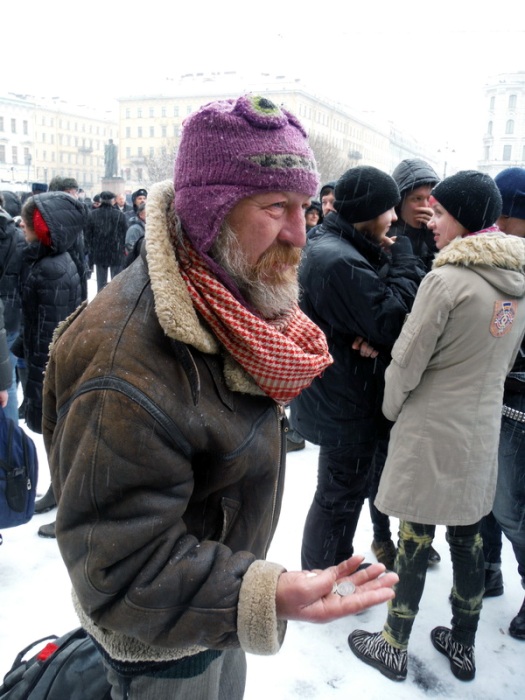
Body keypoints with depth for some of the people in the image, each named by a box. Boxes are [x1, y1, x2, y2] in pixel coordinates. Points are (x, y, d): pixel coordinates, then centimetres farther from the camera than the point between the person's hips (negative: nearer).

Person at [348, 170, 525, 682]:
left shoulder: (446, 280, -20)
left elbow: (406, 361, -16)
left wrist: (392, 408, 1)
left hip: (430, 433, -7)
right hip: (483, 429, 7)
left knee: (414, 539, 6)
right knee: (467, 535, 18)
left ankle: (393, 649, 25)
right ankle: (463, 646, 35)